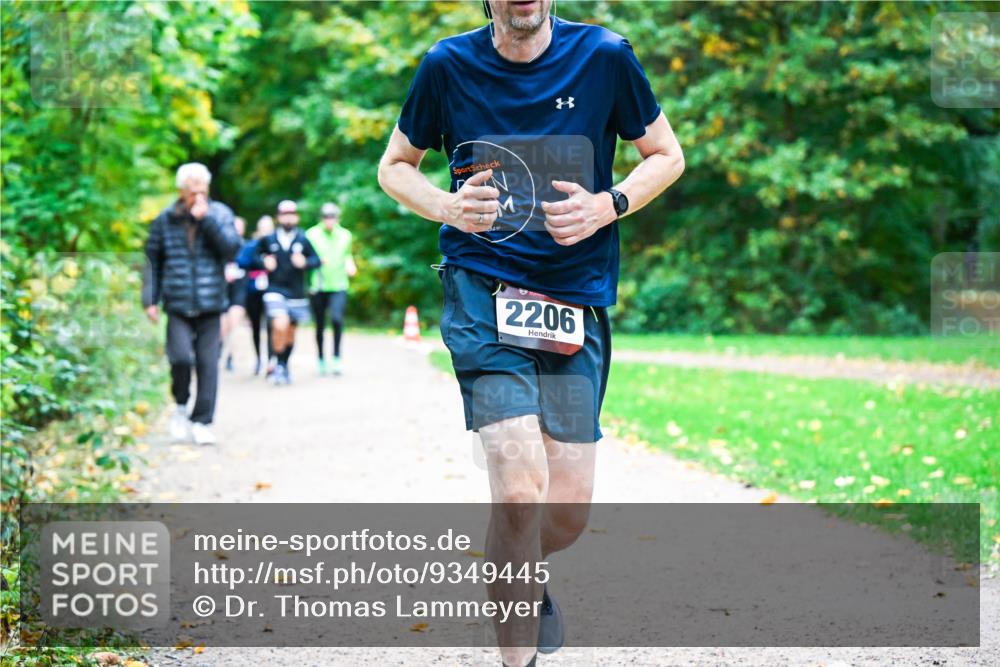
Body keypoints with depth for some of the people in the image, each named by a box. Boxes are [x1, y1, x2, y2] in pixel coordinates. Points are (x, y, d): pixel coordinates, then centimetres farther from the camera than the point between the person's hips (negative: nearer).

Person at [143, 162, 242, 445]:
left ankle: (202, 422, 7)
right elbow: (153, 260, 12)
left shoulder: (220, 214, 5)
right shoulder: (165, 220, 6)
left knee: (208, 364, -3)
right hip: (178, 305, 0)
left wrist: (206, 218, -14)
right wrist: (150, 299, 8)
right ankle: (181, 406, 10)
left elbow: (232, 248, -10)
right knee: (181, 357, -16)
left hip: (210, 305, 0)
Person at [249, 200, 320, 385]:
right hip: (275, 291, -2)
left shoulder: (303, 240, -1)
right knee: (279, 325, -22)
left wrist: (305, 262, -19)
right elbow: (256, 257, 12)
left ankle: (284, 366, 33)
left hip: (296, 292, 2)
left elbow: (316, 259, 1)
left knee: (290, 331, 13)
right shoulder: (268, 240, 0)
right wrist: (264, 262, -9)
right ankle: (279, 365, -6)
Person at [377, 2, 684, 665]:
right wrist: (449, 206, -7)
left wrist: (607, 206, -8)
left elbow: (667, 155, 12)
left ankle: (525, 575, 39)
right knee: (520, 490, -19)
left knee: (569, 513, 3)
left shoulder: (604, 57, 0)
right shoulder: (449, 65, 1)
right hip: (483, 291, -2)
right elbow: (395, 166, 14)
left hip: (577, 297, 2)